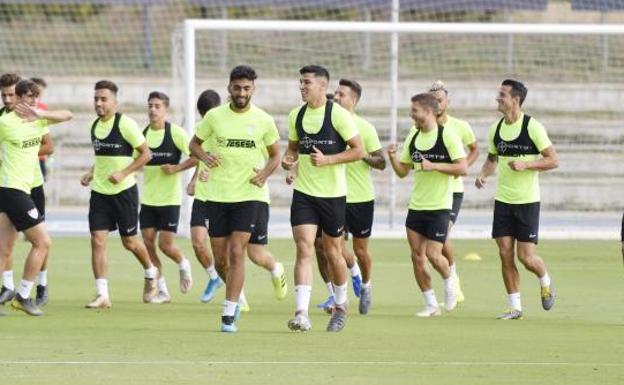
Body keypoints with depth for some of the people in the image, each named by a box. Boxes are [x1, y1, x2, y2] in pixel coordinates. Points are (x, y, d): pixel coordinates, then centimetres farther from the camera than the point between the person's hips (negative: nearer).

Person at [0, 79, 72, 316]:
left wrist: (41, 114, -16)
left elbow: (67, 116, -1)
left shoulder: (37, 120, 8)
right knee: (42, 242, -5)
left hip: (22, 190, 8)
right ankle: (23, 296, 1)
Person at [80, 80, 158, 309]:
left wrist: (123, 173, -20)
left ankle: (150, 273, 37)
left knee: (129, 240, 7)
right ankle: (102, 294, -6)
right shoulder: (94, 126, 7)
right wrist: (91, 174, 7)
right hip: (99, 192, 5)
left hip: (124, 190, -5)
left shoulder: (125, 124, -13)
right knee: (97, 240, -7)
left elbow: (146, 154, -11)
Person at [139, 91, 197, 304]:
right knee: (148, 243, -1)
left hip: (170, 199, -5)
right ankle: (162, 290, 10)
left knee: (166, 245, -8)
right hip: (148, 199, 5)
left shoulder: (176, 133, -9)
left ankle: (183, 265, 26)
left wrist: (176, 168, -16)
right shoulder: (143, 134, 5)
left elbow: (197, 156, -10)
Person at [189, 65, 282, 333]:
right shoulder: (214, 116, 1)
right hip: (217, 194, 2)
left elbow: (275, 155, 11)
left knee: (237, 252, -14)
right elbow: (194, 143, 13)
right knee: (220, 257, 5)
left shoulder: (263, 120, 0)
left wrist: (264, 174, -9)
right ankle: (236, 293, 36)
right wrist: (204, 157, -10)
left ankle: (229, 315, -12)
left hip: (250, 193, -2)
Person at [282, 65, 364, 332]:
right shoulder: (296, 115, 6)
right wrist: (288, 159, -2)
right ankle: (301, 314, -19)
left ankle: (340, 306, 33)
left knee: (333, 252, 10)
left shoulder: (338, 115, -9)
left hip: (333, 194, -3)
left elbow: (358, 150, -9)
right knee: (304, 250, -12)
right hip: (303, 192, 3)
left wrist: (327, 159, -20)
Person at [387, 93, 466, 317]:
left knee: (433, 254, -11)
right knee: (417, 256, 1)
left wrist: (434, 166, -21)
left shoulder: (447, 136, -10)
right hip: (416, 205, 6)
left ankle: (449, 282, 20)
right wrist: (392, 157, -5)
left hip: (439, 206, -6)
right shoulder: (413, 137, 9)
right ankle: (431, 305, 11)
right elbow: (402, 172, 14)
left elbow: (463, 168, -13)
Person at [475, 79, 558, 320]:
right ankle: (514, 307, 8)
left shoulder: (532, 127, -12)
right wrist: (483, 174, 0)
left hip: (527, 201, -5)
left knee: (526, 257, -6)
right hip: (503, 200, 5)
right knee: (506, 255, 0)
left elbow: (553, 160, -10)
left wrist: (525, 164, -22)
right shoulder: (496, 129, 6)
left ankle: (545, 282, 26)